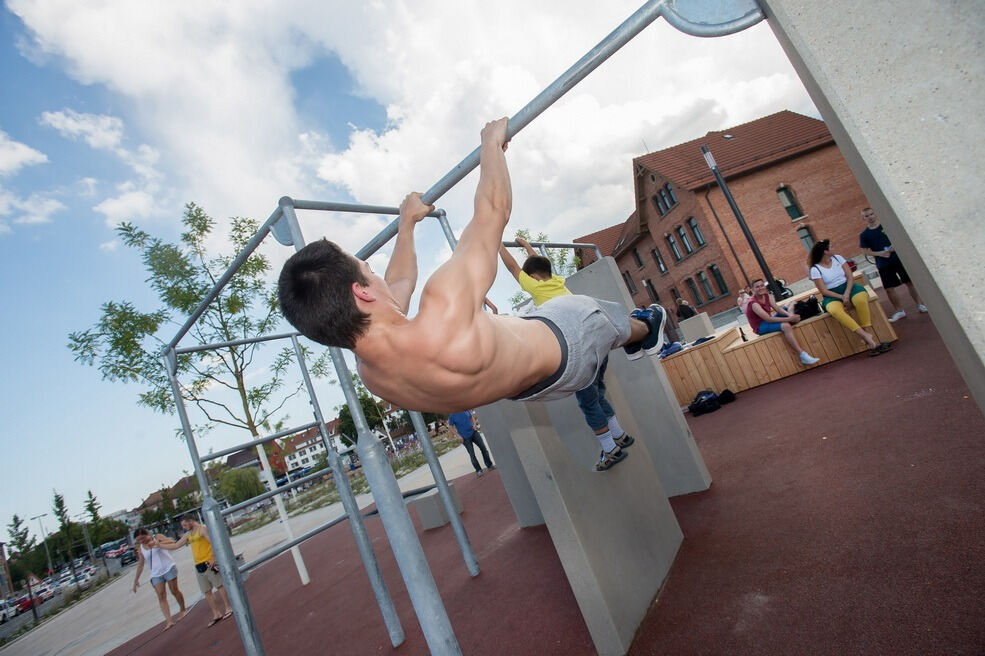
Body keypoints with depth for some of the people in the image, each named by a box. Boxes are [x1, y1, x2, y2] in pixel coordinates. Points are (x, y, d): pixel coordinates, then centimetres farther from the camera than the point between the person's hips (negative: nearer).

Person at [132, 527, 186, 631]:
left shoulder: (157, 537, -5)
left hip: (168, 568, -3)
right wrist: (136, 579, 12)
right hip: (156, 574, 3)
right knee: (161, 596, -7)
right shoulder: (140, 549, 6)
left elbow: (171, 541, -19)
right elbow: (140, 564, 13)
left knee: (174, 591, 4)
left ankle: (182, 610, 24)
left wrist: (158, 543, -33)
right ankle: (168, 620, -11)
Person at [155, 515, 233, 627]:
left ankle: (228, 608, 4)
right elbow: (175, 546, 23)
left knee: (219, 585, -3)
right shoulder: (188, 535, 16)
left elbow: (213, 542, -18)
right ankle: (216, 614, 15)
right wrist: (159, 545, 18)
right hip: (198, 566, 8)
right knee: (207, 592, 8)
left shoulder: (202, 529, -9)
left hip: (209, 563, -8)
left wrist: (213, 558, -24)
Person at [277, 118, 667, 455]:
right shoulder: (442, 320, -50)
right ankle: (644, 333, 60)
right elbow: (493, 210, -37)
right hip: (558, 345, -6)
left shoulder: (368, 370, -24)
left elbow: (401, 283, -3)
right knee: (592, 311, 26)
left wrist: (407, 222, 11)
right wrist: (492, 143, -18)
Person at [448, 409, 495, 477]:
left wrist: (474, 424, -6)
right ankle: (478, 471, 17)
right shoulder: (452, 415, -12)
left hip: (474, 432, 3)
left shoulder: (466, 409, -5)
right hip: (465, 437, -3)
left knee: (483, 448, 5)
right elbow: (452, 427, -4)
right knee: (472, 454, 3)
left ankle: (489, 465, 22)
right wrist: (459, 436, -12)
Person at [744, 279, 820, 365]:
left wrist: (789, 314, -24)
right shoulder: (754, 303, -27)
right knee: (786, 326, -32)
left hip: (768, 320, 10)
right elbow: (768, 319, -32)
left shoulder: (767, 295, 1)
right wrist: (789, 319, -34)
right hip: (761, 327, -10)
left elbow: (777, 308, -4)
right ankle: (802, 356, -35)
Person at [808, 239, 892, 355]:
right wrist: (841, 297, -20)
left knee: (861, 299, -33)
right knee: (834, 310, -37)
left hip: (847, 287, 3)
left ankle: (868, 338, -29)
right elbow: (824, 291, -7)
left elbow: (850, 277, 1)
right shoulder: (815, 269, -4)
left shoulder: (837, 258, 6)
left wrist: (847, 294, -15)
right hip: (832, 295, -3)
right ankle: (867, 336, -37)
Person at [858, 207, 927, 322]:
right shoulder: (864, 234, -1)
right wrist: (880, 253, -16)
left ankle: (920, 304, 23)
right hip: (883, 264, 1)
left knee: (910, 282, 6)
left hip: (899, 258, 0)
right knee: (889, 288, 3)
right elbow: (865, 251, -3)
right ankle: (899, 310, 19)